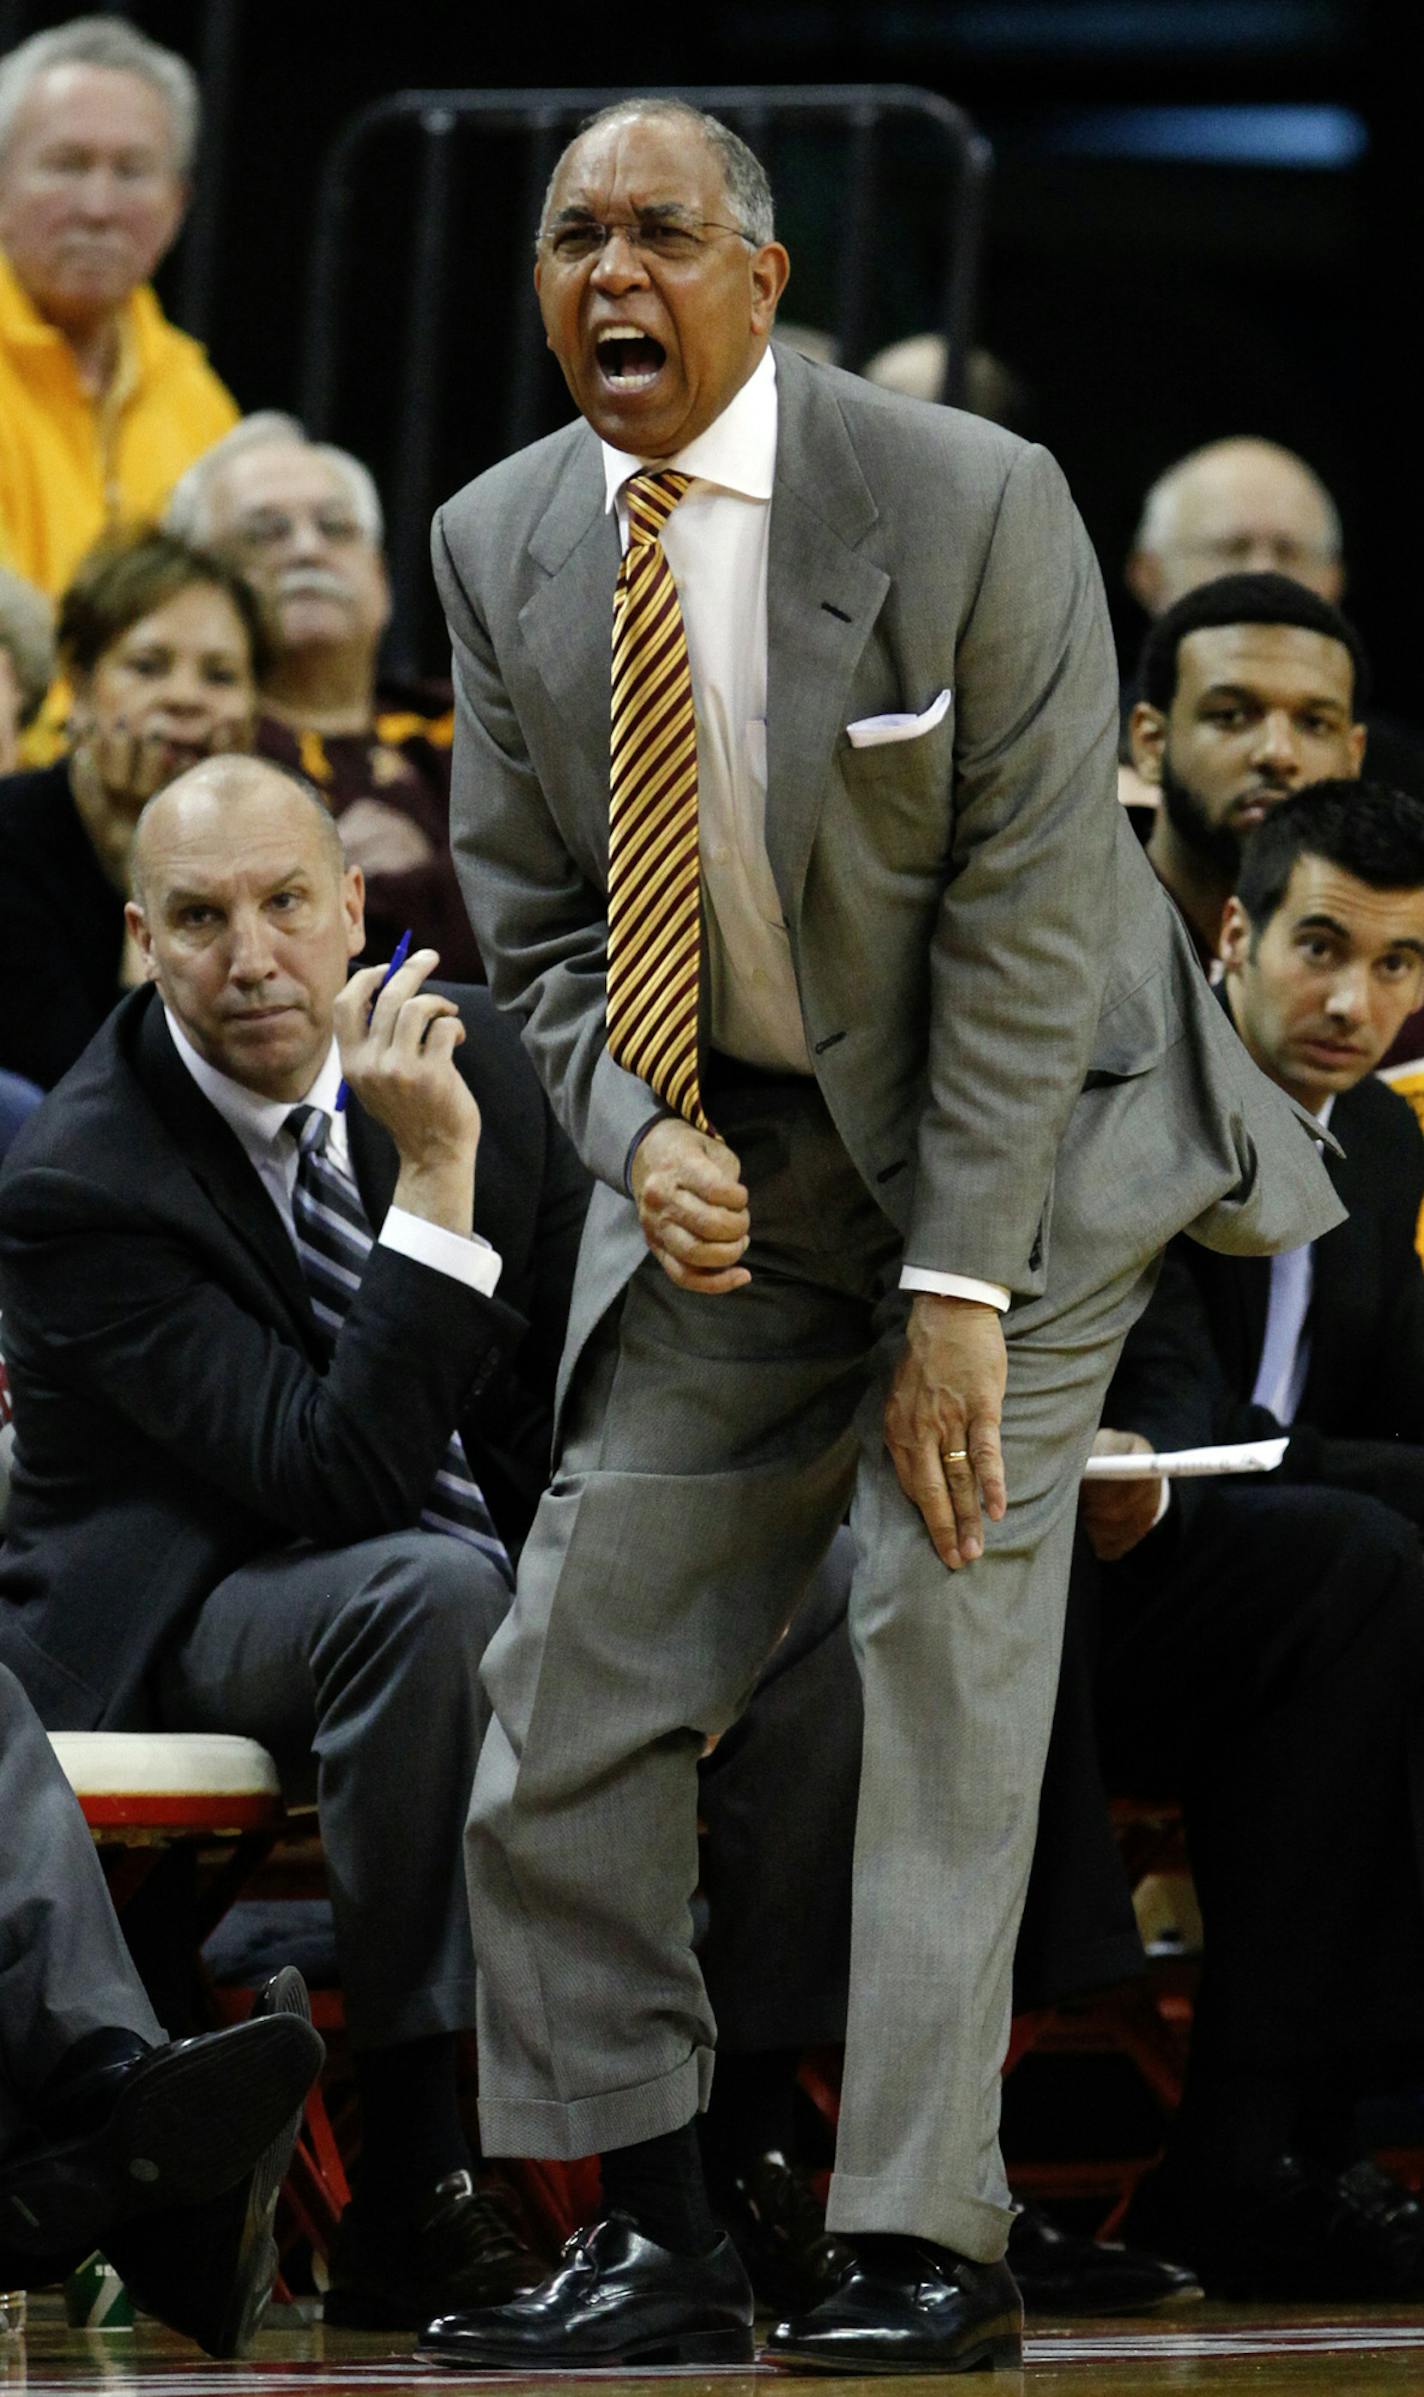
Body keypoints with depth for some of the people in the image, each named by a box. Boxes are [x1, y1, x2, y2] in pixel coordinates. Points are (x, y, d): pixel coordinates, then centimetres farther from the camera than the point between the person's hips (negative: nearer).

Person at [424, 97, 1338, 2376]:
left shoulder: (972, 506, -19)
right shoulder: (504, 545, -3)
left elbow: (1024, 911, -18)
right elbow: (530, 910, 5)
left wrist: (958, 1285, -20)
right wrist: (644, 1136, -15)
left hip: (1017, 1123, -5)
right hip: (721, 1154, 5)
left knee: (951, 1633, -13)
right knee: (578, 1666, -3)